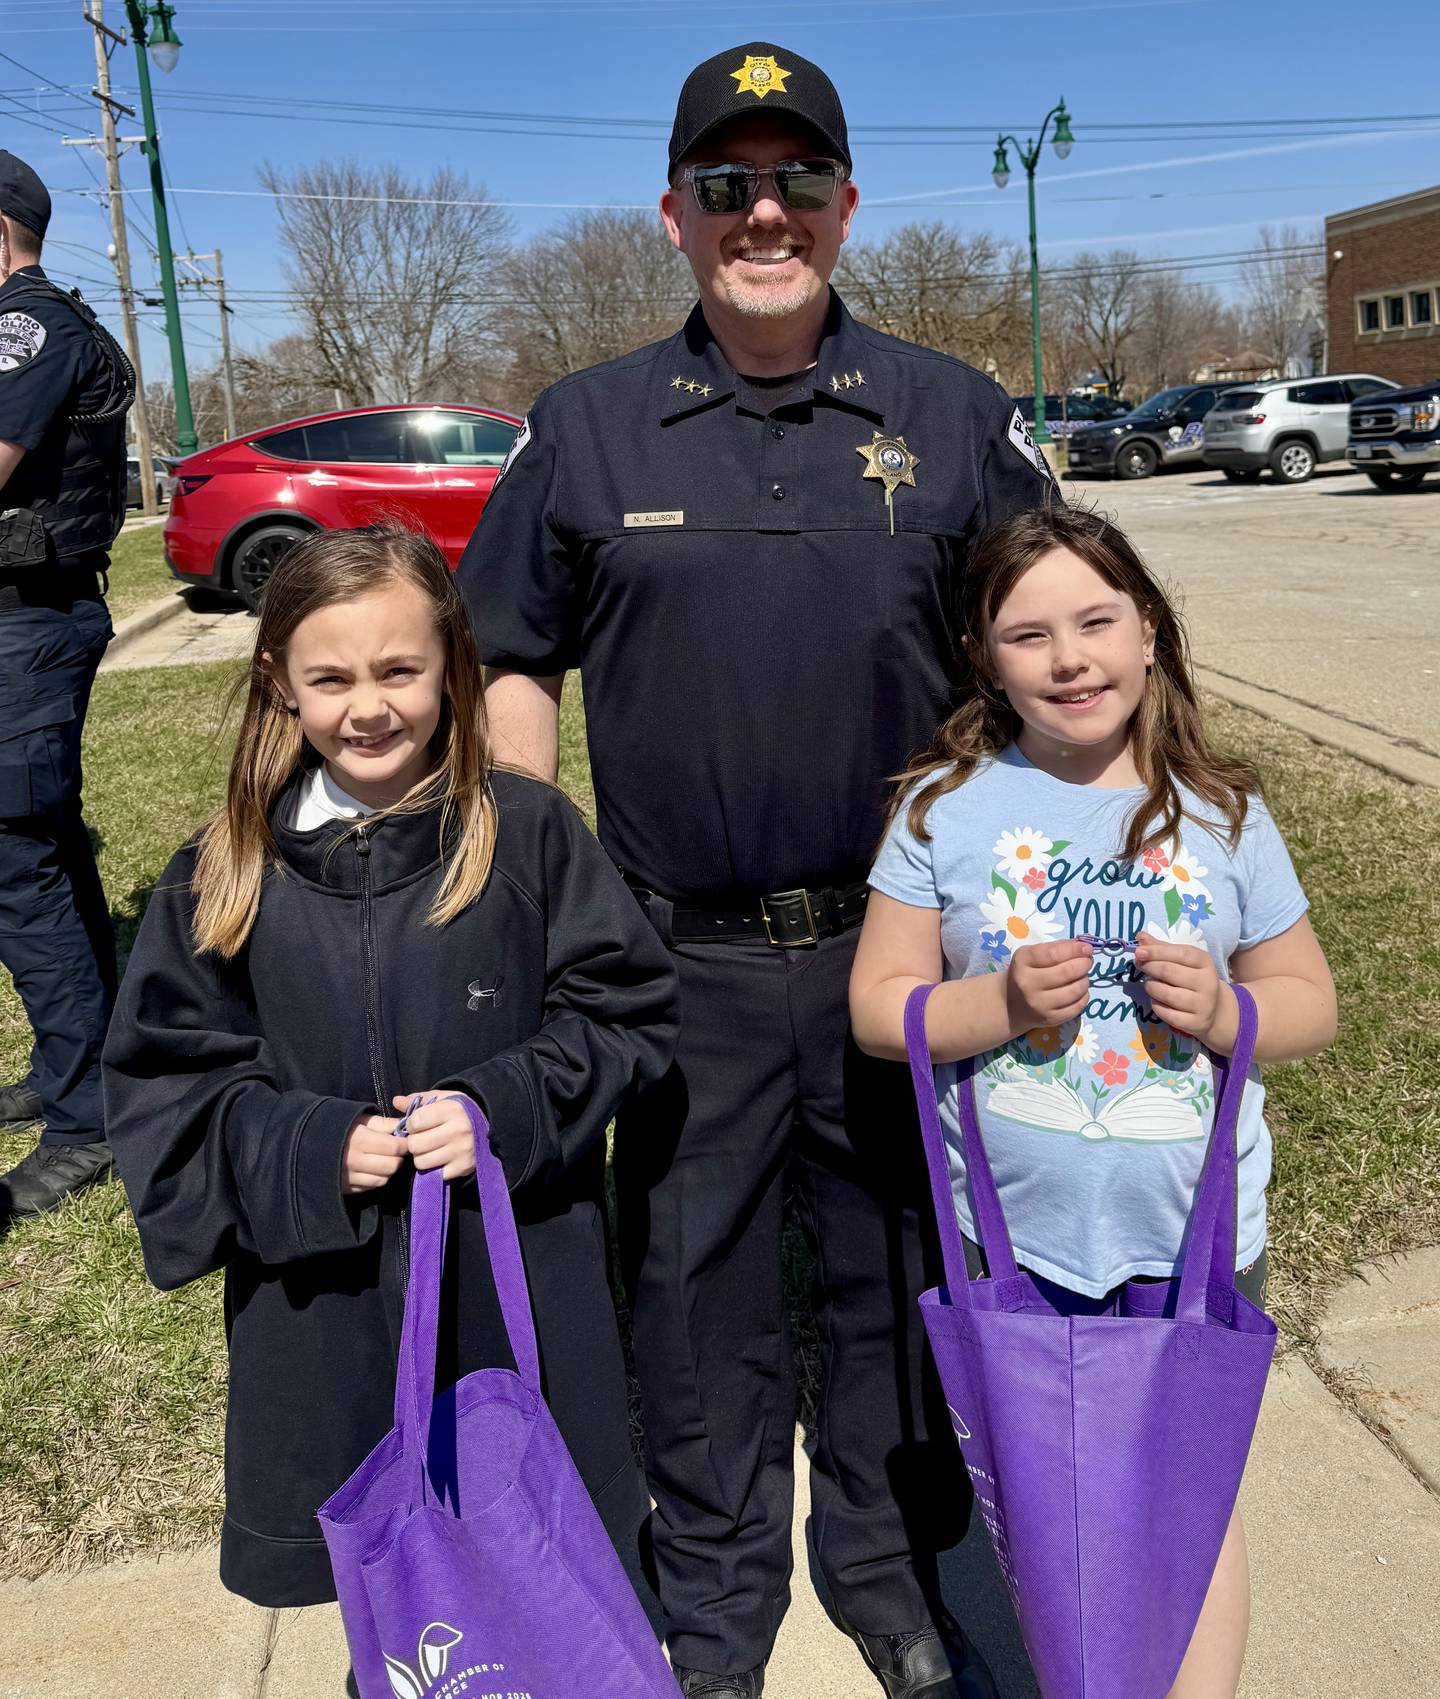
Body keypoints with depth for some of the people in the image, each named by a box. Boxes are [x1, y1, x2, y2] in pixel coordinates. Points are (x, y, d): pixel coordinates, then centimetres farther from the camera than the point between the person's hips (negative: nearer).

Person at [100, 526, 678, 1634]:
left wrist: (501, 1107, -18)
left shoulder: (528, 832, -8)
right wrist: (306, 1150, -15)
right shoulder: (227, 874, -3)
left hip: (519, 1283, -1)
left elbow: (626, 1010, -3)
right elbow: (166, 1075, 2)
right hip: (326, 1299, 2)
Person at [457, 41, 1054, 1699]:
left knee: (894, 1281, 16)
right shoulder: (584, 427, 1)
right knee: (694, 1287, 14)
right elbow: (515, 665, 7)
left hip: (899, 944, 1)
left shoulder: (953, 414, 1)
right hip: (683, 962, 0)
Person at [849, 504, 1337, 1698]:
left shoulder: (1221, 815, -3)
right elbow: (878, 1007, -5)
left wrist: (1224, 1010, -17)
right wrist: (1005, 1001, -22)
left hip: (1197, 1240, 0)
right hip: (1009, 1238, 0)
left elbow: (1311, 1003, 4)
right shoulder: (947, 807, -6)